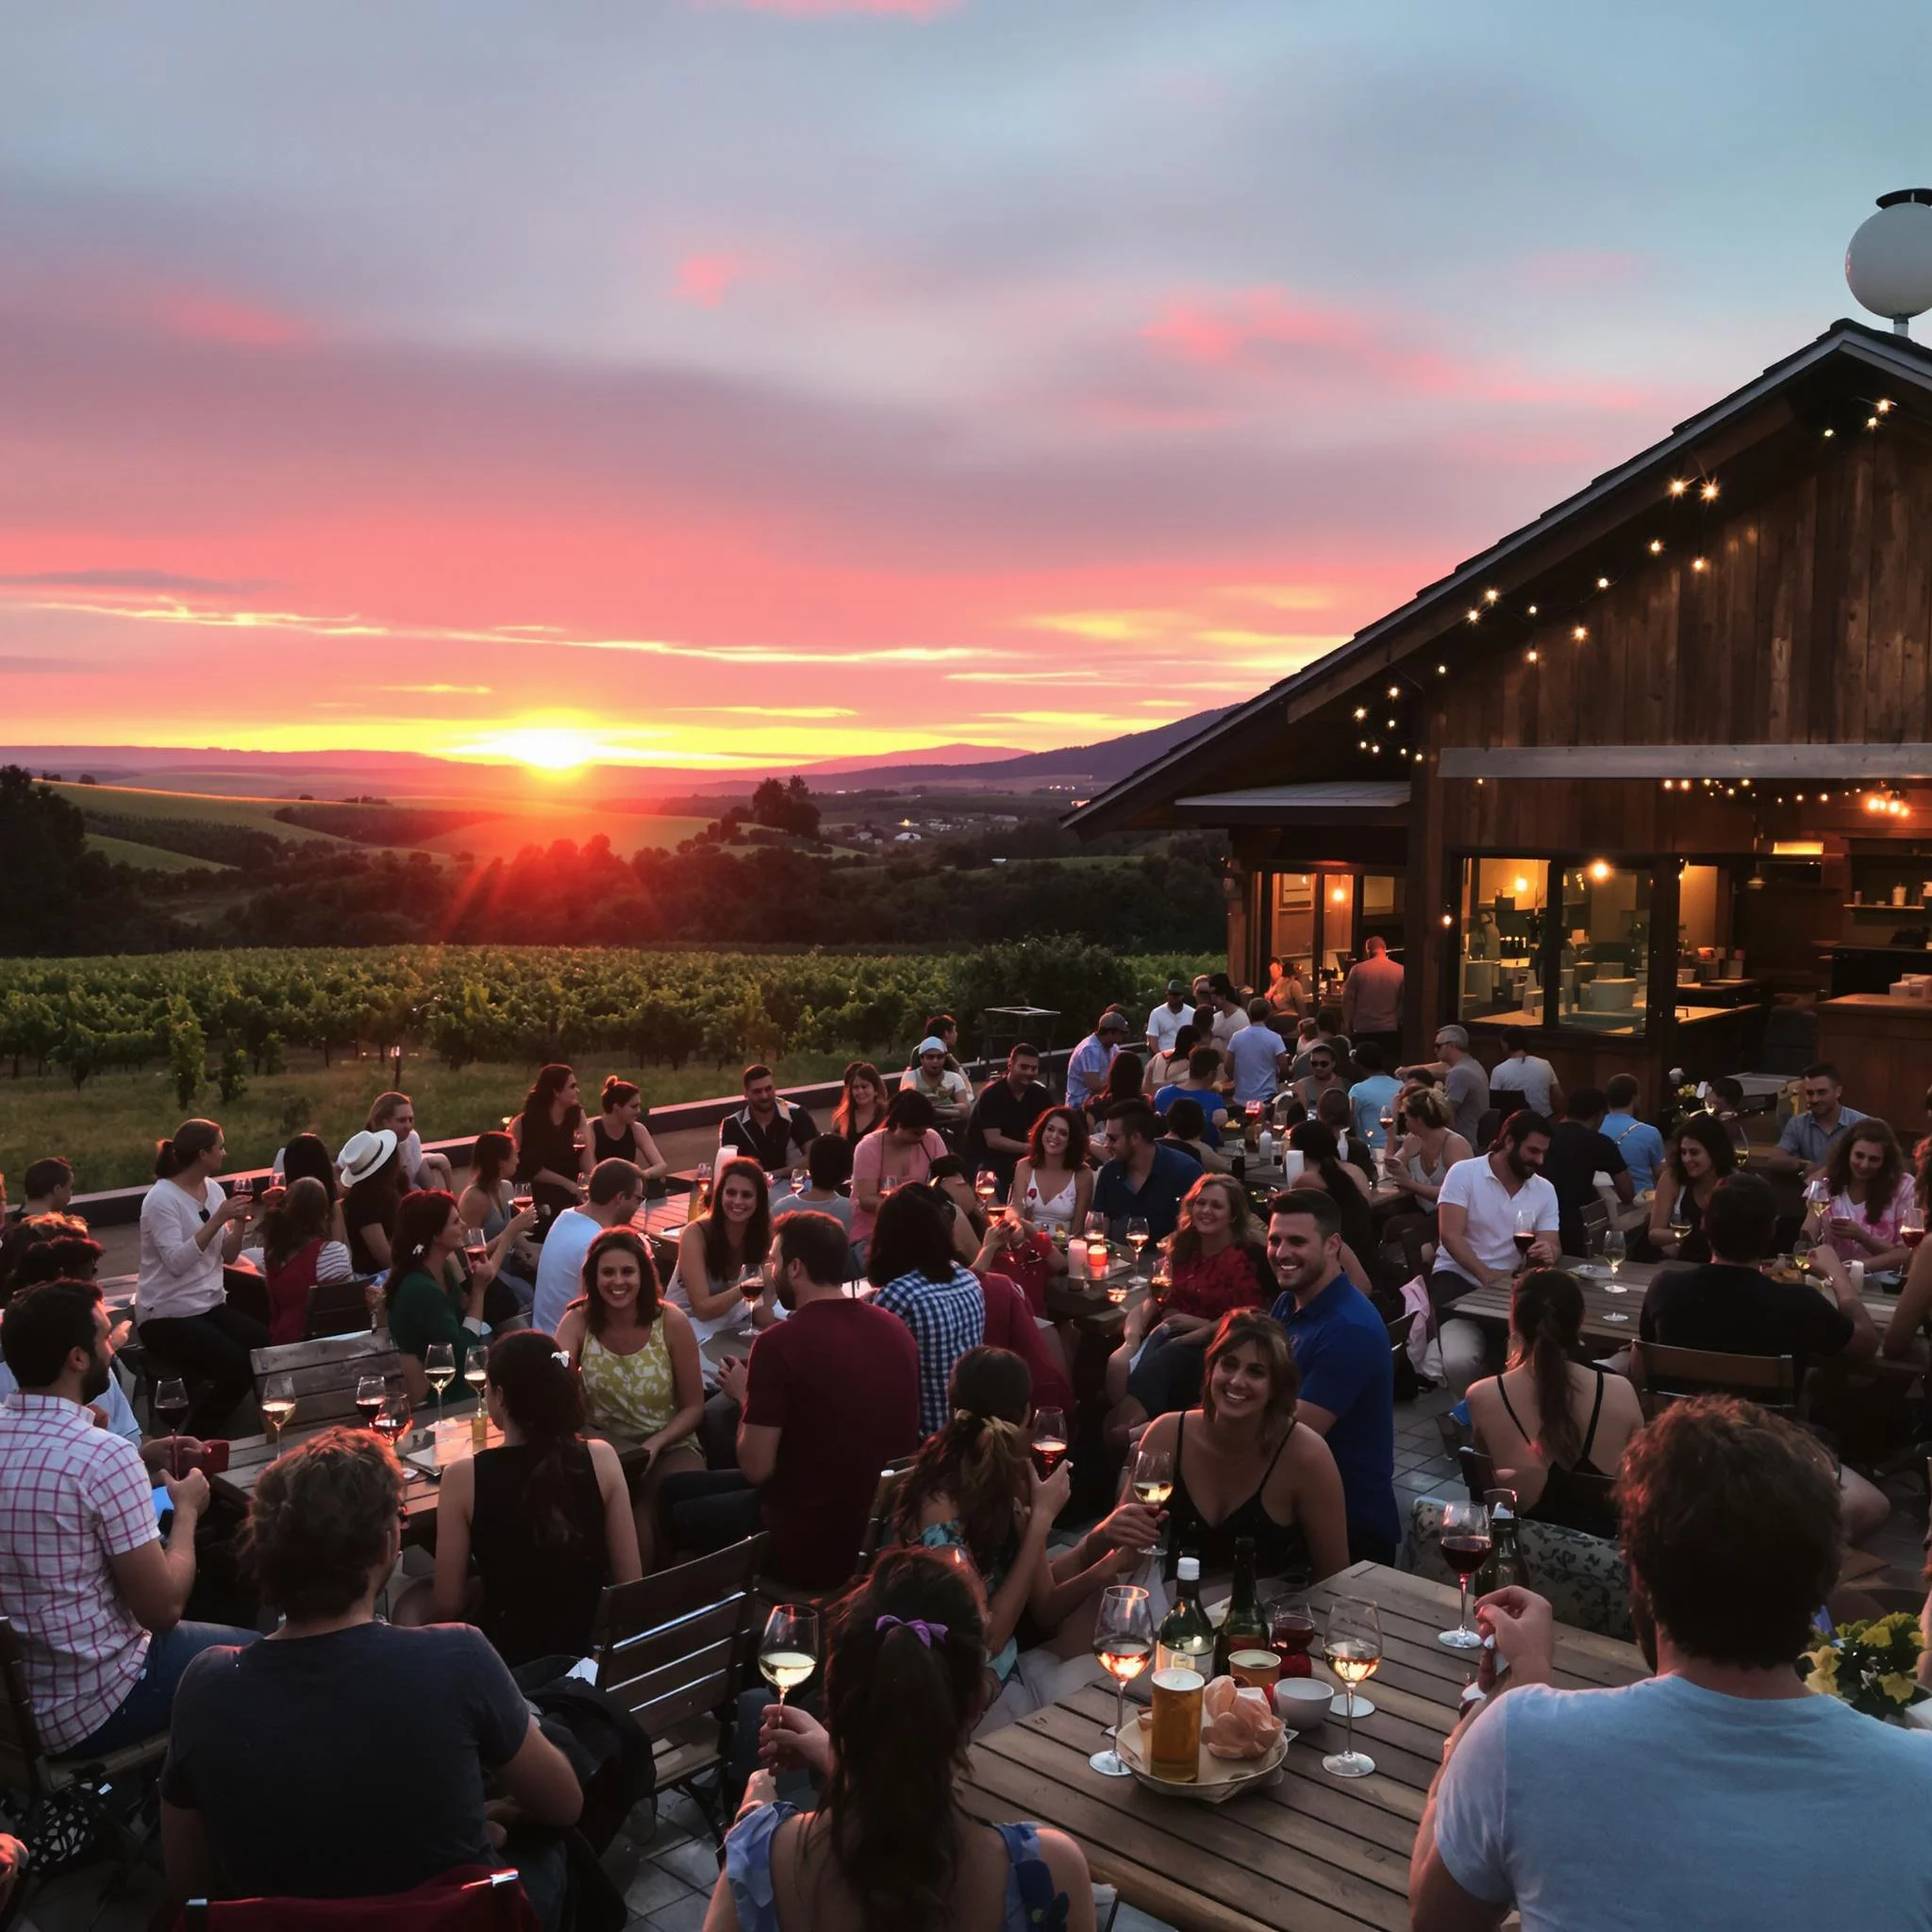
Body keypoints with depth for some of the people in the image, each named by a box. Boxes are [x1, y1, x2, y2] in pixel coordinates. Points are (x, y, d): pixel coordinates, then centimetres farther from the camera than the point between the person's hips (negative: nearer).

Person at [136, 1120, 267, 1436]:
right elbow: (176, 1262, -24)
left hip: (211, 1303, 7)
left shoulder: (213, 1189, 9)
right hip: (167, 1314, -7)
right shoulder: (161, 1199, -13)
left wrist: (240, 1222, -8)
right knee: (239, 1367, -27)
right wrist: (217, 1219, -26)